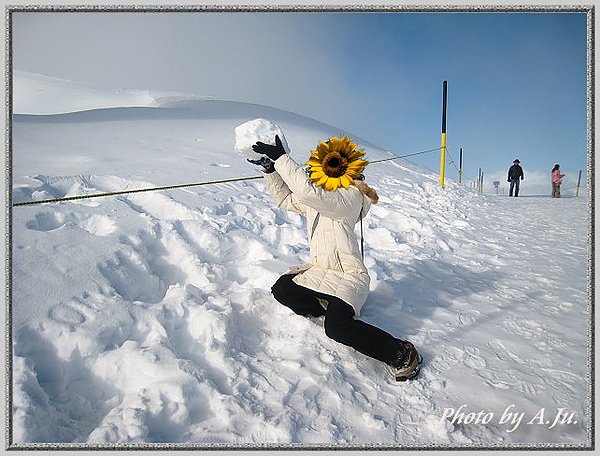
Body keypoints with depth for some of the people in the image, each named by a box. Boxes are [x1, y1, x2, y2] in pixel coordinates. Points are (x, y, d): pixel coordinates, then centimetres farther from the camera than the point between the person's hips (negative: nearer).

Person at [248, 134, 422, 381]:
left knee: (337, 327, -28)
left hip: (348, 275, -8)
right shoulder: (319, 195, 9)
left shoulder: (350, 196, -19)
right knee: (281, 290, -13)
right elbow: (286, 199, 20)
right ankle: (339, 309, 2)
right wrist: (270, 168, 8)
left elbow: (307, 192, -33)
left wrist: (281, 157, -29)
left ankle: (401, 353, -8)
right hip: (318, 270, 8)